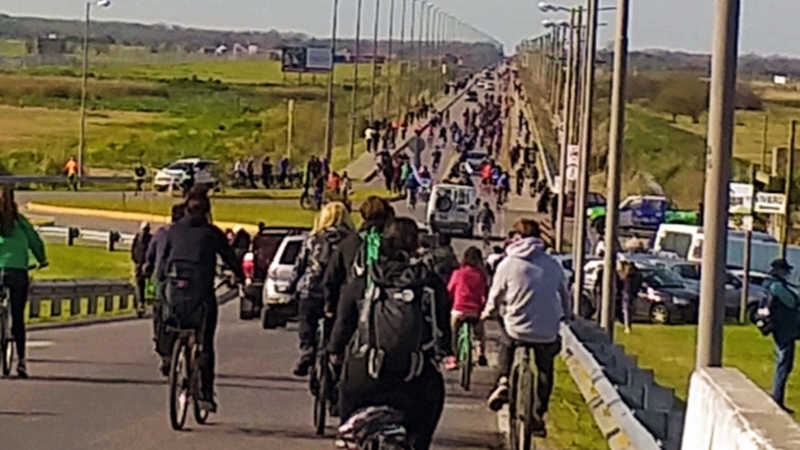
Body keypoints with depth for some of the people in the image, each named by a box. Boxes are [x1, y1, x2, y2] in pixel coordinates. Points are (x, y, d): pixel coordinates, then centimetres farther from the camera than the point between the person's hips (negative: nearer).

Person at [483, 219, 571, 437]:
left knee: (505, 343, 32)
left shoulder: (508, 264, -4)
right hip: (547, 332, 1)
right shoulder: (552, 265, 3)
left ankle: (503, 382, 12)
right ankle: (539, 415, 20)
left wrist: (488, 312, 27)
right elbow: (565, 295, 15)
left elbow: (495, 296, 5)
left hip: (516, 328, -1)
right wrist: (562, 316, 35)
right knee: (545, 371, 23)